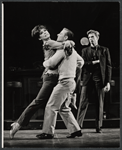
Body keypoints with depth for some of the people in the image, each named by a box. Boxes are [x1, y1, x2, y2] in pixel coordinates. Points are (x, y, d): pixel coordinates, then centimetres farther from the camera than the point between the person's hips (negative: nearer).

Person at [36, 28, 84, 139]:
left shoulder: (63, 48, -12)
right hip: (71, 81, 10)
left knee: (51, 106, -5)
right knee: (63, 108, 14)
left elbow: (50, 63, -13)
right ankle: (75, 130, 12)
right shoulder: (72, 50, 17)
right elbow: (81, 61, 30)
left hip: (65, 81, -10)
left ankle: (48, 132, -2)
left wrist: (44, 63, 8)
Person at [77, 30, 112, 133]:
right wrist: (95, 62, -8)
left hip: (100, 79, 0)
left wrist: (108, 82, -3)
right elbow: (83, 64, 2)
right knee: (83, 102, -5)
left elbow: (108, 66, 5)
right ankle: (78, 126, -4)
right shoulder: (85, 50, 14)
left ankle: (99, 127, 8)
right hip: (88, 78, 1)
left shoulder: (104, 50, 10)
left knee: (100, 103, 2)